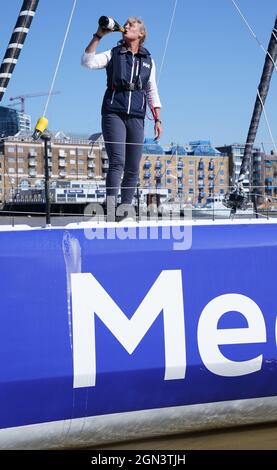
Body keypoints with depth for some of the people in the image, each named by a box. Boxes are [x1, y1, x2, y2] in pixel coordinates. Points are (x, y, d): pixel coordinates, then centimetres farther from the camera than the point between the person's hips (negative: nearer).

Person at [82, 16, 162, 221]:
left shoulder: (148, 60, 15)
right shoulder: (113, 54, 10)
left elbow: (152, 92, 16)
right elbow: (87, 62, -7)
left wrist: (158, 120, 8)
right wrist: (98, 36, -11)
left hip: (136, 117, 3)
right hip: (113, 114, -3)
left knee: (132, 169, 1)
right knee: (117, 161, -18)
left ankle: (126, 209, 6)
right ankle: (111, 208, -23)